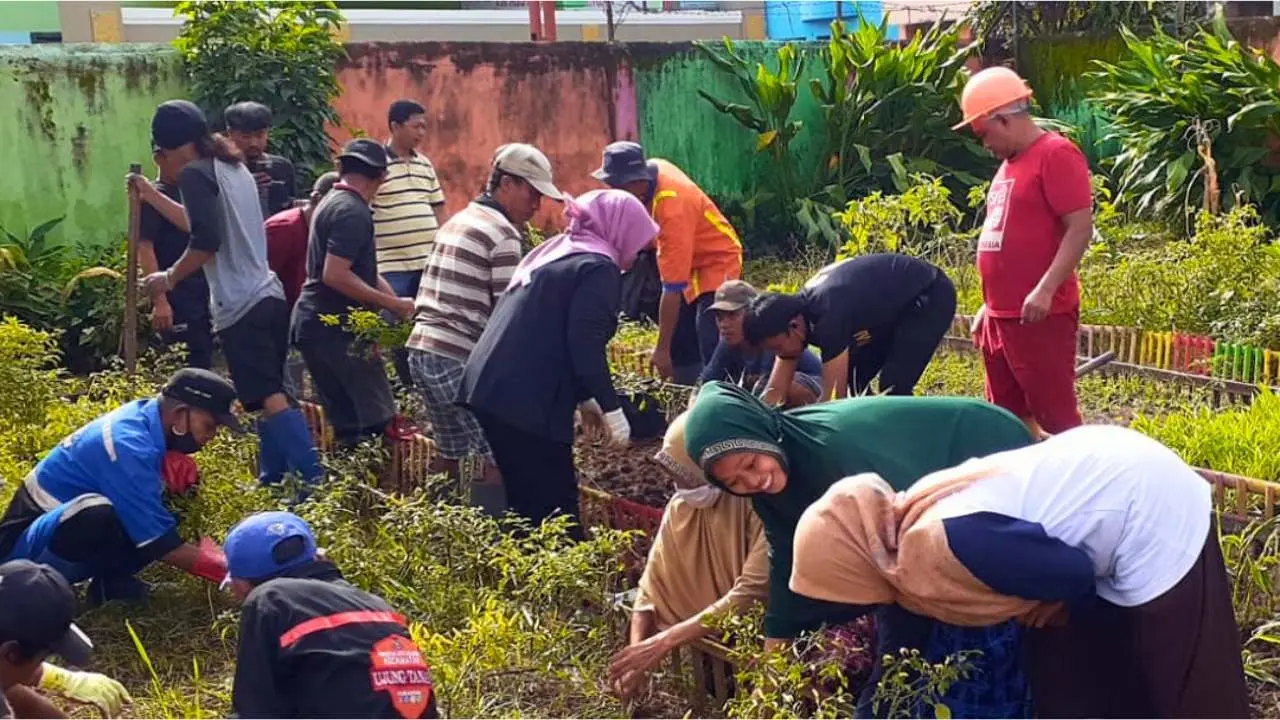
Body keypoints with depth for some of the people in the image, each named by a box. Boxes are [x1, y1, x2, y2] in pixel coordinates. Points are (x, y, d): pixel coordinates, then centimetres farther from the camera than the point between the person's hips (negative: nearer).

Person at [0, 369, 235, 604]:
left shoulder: (144, 413, -4)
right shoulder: (128, 445, -28)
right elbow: (160, 544, -28)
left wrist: (175, 465, -14)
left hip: (68, 534, 8)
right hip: (26, 549, -8)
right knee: (98, 513, -37)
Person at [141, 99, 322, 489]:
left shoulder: (196, 173, -9)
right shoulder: (234, 166, 19)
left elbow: (206, 241, -19)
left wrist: (170, 278, -4)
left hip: (241, 306, -10)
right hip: (269, 295, 10)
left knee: (271, 400, -12)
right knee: (269, 397, 14)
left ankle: (314, 483, -18)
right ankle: (272, 480, 19)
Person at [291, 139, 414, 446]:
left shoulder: (332, 202, 16)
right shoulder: (352, 211, -14)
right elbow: (335, 275, -24)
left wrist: (396, 302, 14)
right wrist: (391, 304, -19)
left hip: (314, 324, 10)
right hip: (335, 327, -10)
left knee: (347, 421, 13)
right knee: (377, 420, -8)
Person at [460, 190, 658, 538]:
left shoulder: (554, 252, 22)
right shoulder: (599, 268, -6)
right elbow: (585, 344, -17)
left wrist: (584, 398, 30)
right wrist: (611, 407, -11)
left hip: (490, 387, 9)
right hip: (527, 398, -9)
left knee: (526, 500, 16)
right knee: (555, 507, -1)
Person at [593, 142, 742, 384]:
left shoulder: (672, 208, -36)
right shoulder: (654, 168, -12)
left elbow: (673, 289, -35)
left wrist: (662, 348, -32)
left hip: (717, 264, -9)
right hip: (690, 262, 9)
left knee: (712, 355, -22)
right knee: (680, 351, 9)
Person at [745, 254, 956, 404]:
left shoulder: (829, 317, -38)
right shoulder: (794, 313, -12)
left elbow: (833, 397, -36)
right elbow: (775, 391, -8)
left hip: (930, 295, -9)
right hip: (894, 304, 9)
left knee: (893, 386, -20)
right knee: (852, 379, 5)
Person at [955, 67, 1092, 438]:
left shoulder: (1056, 154, -10)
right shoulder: (1011, 163, 18)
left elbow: (1080, 229, -17)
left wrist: (1045, 290, -25)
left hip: (1040, 315, -9)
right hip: (1001, 316, 9)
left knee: (1056, 414, -4)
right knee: (1008, 415, 13)